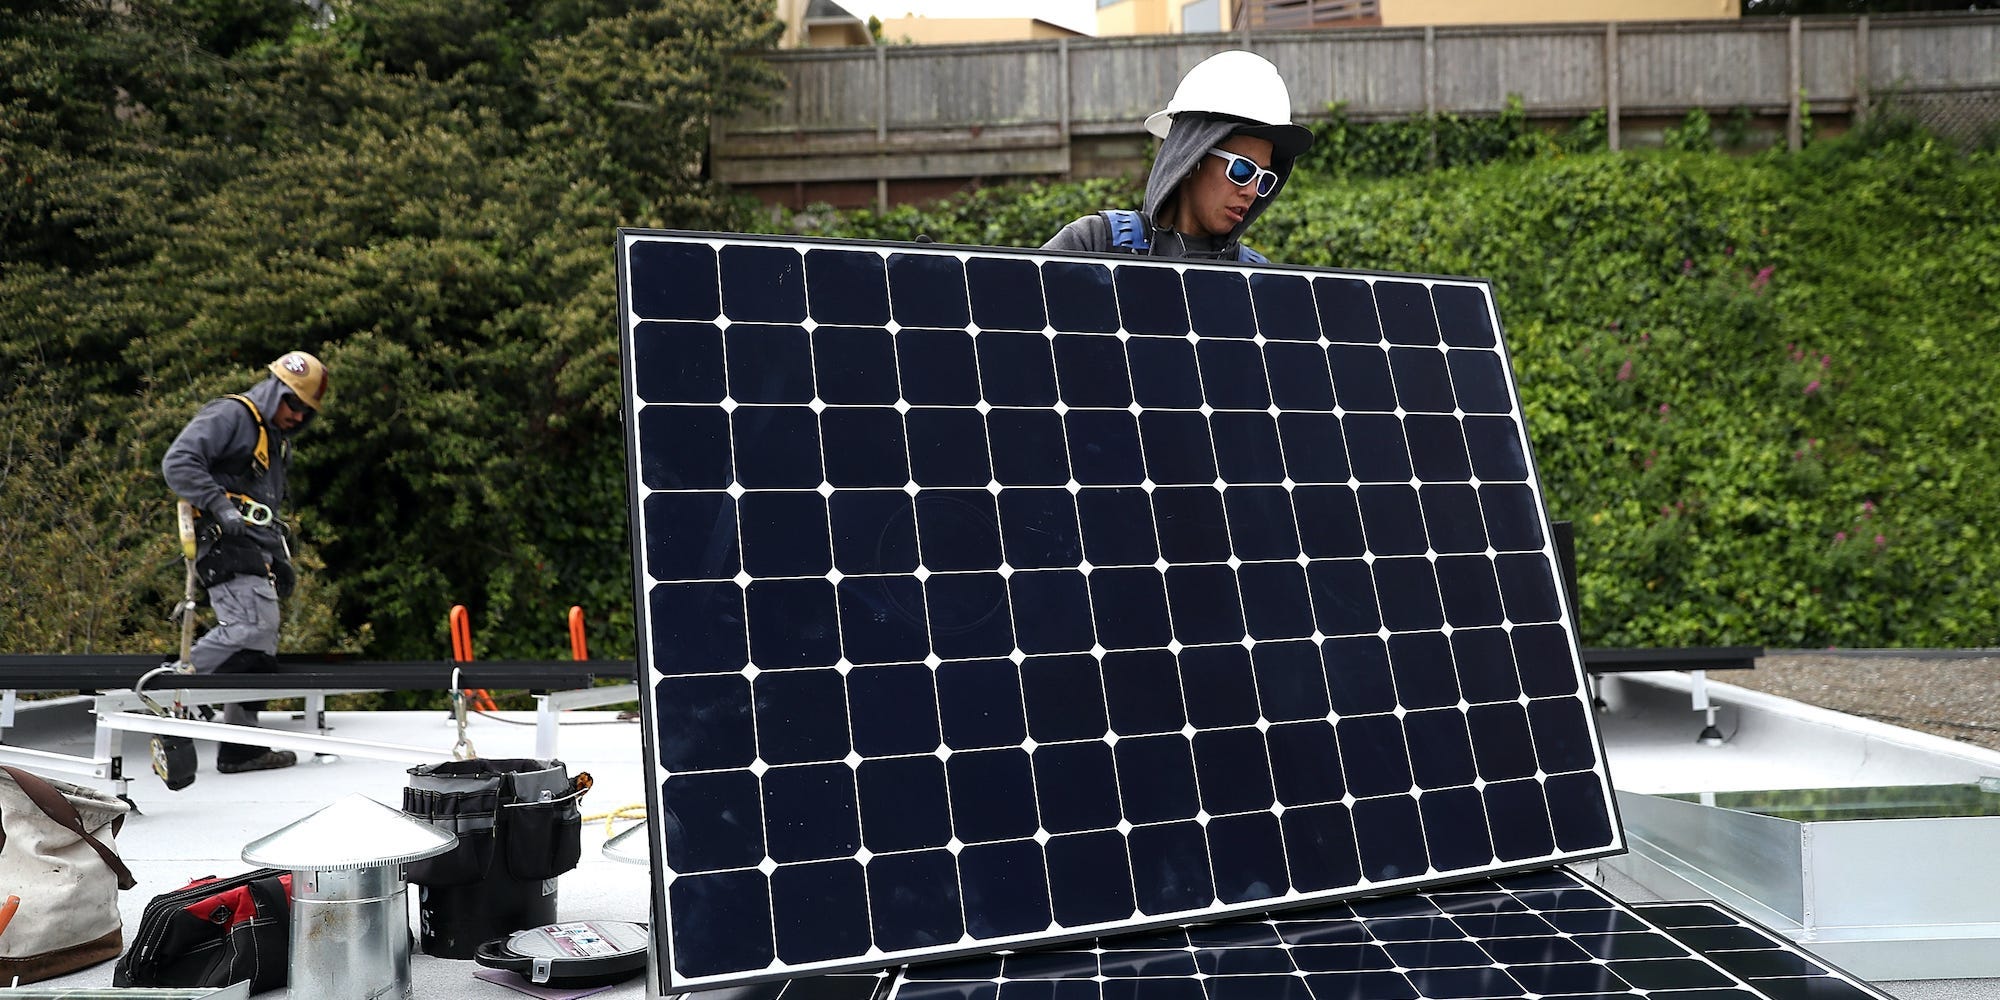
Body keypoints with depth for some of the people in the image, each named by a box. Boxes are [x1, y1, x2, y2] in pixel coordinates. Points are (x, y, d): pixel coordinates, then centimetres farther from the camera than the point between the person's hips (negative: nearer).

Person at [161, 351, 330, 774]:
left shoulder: (277, 441, 26)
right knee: (252, 626, -25)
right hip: (227, 543, -10)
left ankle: (241, 748, 9)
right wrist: (220, 506, -26)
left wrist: (281, 561, 23)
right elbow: (177, 462, -16)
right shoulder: (229, 416, -4)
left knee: (259, 647, 6)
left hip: (255, 550, 10)